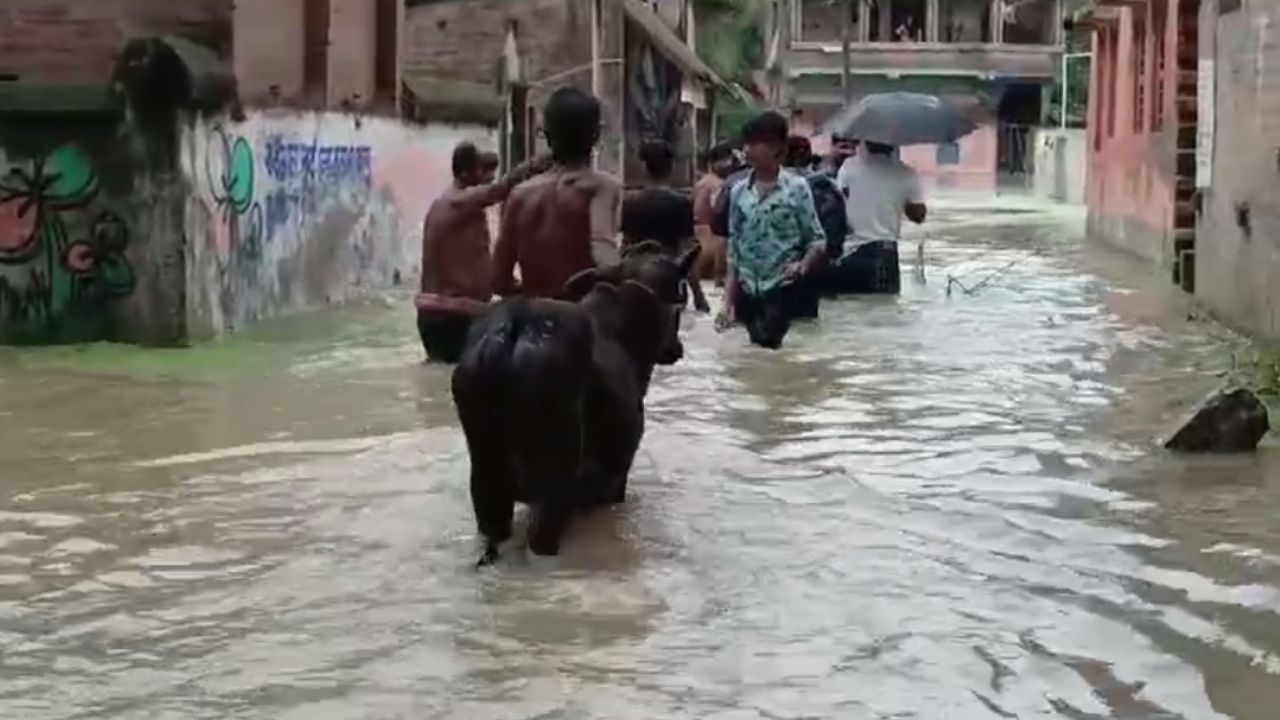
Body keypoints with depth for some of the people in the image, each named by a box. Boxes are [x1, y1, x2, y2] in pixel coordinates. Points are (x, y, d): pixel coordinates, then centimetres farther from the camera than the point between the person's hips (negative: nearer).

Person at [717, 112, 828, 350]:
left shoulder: (796, 187, -4)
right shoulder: (738, 191, 8)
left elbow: (817, 239, -2)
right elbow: (733, 249, 11)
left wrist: (802, 266, -22)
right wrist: (728, 301, 7)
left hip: (781, 288, -4)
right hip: (748, 291, 4)